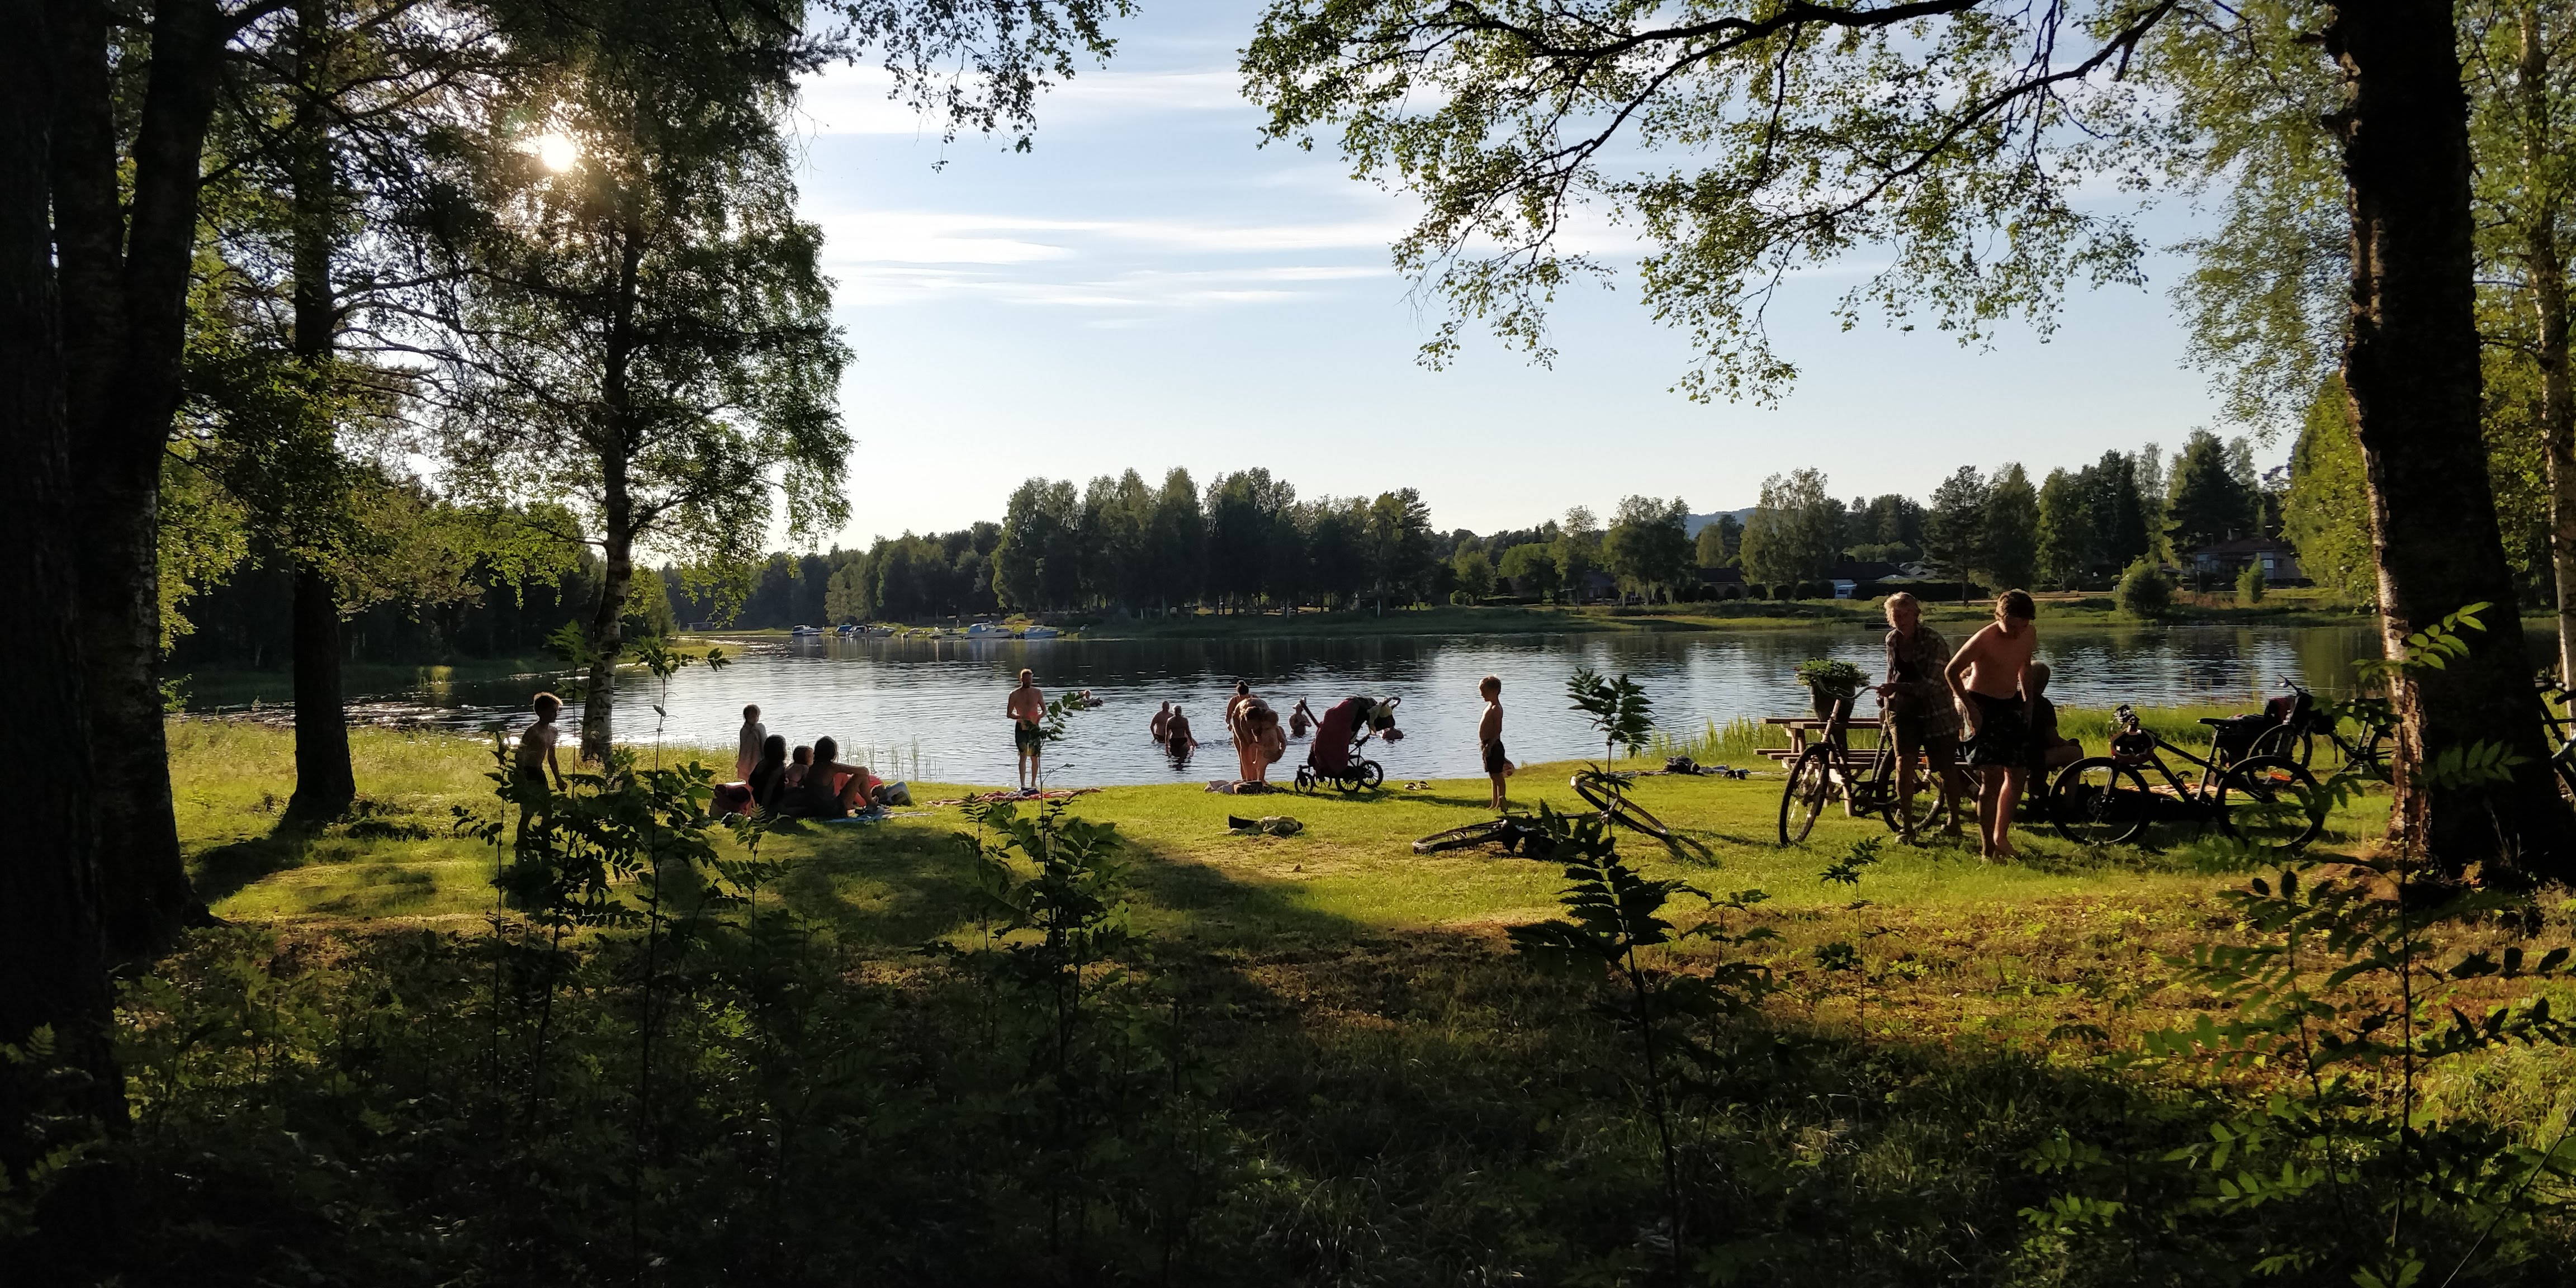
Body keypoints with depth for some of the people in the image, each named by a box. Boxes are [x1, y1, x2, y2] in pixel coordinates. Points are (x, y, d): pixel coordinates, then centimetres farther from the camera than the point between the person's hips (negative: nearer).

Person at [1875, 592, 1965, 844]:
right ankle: (1906, 826, -5)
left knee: (1946, 770, 7)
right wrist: (1889, 701, 20)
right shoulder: (1892, 640, 1)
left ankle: (1954, 821, 26)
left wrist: (1897, 688, -33)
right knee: (1903, 765, -11)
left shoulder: (1934, 641, -18)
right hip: (1905, 711, 4)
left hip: (1936, 712, -4)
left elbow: (1933, 684, -24)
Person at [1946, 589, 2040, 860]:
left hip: (2011, 705, 7)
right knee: (1993, 777, -11)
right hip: (1982, 706, -7)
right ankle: (1987, 848, -5)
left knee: (2017, 774, 6)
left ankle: (2001, 835, 21)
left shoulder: (2030, 634, -2)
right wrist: (1969, 707, -16)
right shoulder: (1984, 639, -22)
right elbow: (1952, 671, -13)